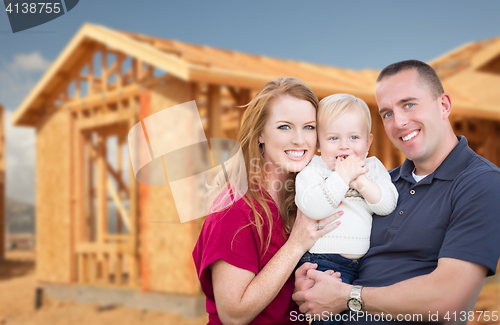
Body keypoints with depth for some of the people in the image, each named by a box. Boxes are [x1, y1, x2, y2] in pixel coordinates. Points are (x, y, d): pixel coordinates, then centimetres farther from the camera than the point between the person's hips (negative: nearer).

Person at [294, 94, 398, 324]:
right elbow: (312, 207, -20)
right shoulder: (313, 169, -2)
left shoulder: (373, 167, 11)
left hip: (367, 263, 5)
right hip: (324, 261, -5)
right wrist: (341, 177, -19)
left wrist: (361, 182, -15)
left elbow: (388, 204, -2)